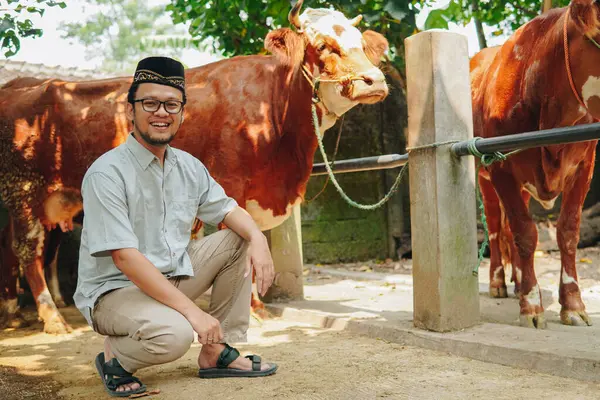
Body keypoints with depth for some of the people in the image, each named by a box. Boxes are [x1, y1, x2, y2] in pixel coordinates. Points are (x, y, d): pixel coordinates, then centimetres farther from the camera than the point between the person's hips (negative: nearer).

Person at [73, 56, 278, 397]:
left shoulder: (189, 167, 3)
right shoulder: (107, 173, -19)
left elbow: (227, 209, 9)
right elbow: (125, 258, -26)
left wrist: (257, 237, -16)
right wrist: (192, 310, -29)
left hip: (172, 276, 8)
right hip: (114, 289, -8)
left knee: (238, 241, -1)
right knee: (173, 334, -35)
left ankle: (217, 353, 2)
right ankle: (114, 357, 1)